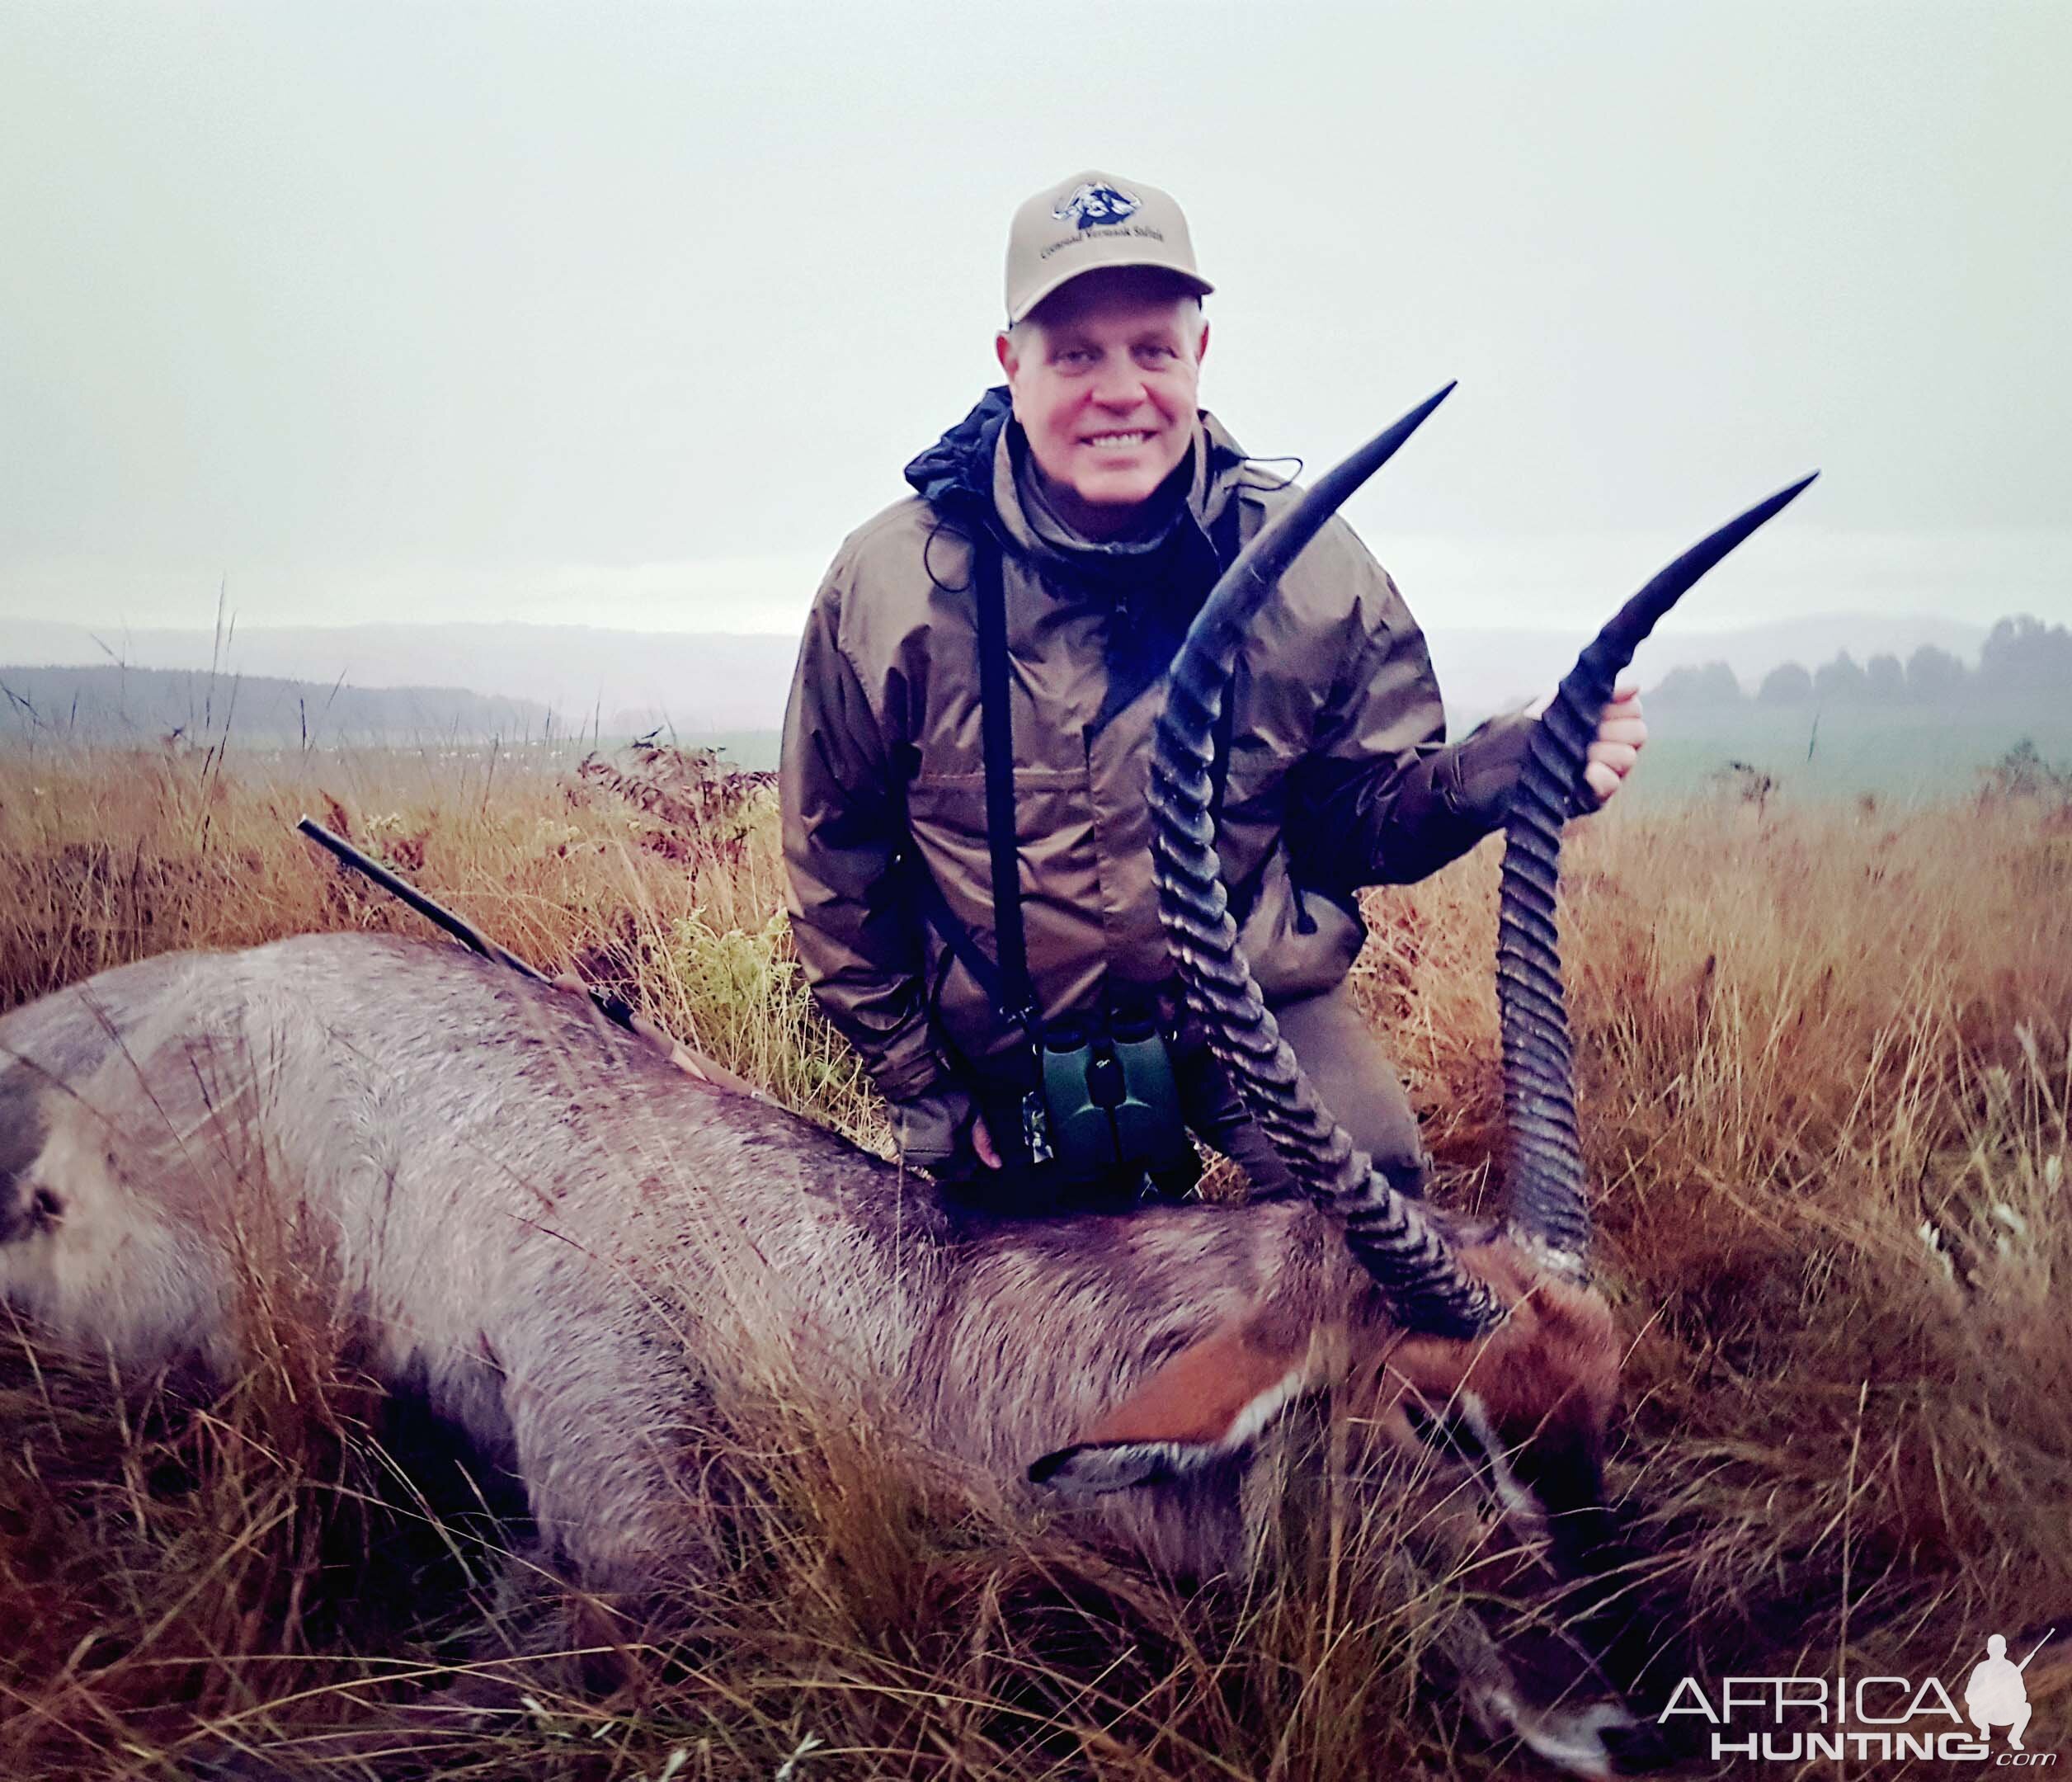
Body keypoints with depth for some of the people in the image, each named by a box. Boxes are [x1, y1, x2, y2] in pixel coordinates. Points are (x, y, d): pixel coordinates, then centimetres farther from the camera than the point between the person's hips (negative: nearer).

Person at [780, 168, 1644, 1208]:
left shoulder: (1309, 566, -8)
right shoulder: (887, 585, -11)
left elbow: (1364, 815, -3)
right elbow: (834, 868, -1)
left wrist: (1510, 765, -24)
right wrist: (922, 1091, 1)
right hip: (1014, 1060, 1)